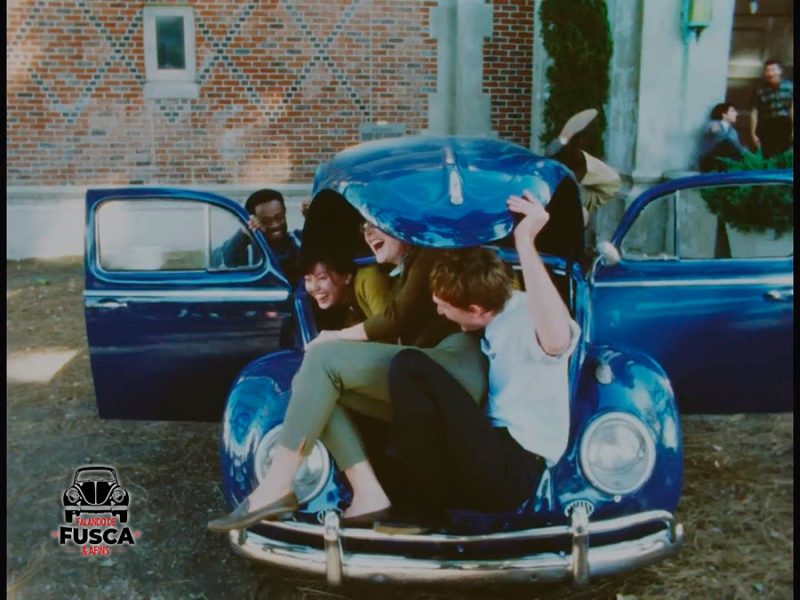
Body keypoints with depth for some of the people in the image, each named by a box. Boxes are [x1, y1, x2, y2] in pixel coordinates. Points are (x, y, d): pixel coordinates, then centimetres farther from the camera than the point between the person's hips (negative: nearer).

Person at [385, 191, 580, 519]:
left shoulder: (527, 317, -16)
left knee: (408, 366, -19)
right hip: (490, 453, 9)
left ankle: (429, 499, -8)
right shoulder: (495, 320, 11)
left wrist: (524, 241, -39)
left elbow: (557, 339, -42)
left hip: (509, 470, -9)